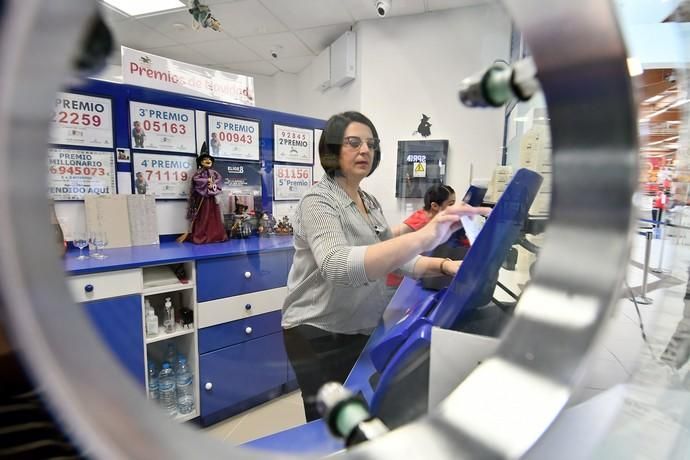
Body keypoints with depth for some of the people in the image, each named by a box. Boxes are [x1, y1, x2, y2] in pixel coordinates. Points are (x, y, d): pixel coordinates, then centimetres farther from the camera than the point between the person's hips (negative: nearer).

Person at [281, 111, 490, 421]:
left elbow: (393, 256, 6)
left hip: (362, 332, 7)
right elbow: (338, 265, -38)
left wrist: (443, 265, -12)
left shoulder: (370, 202, 8)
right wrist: (424, 237, -48)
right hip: (320, 337, -7)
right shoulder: (319, 201, -18)